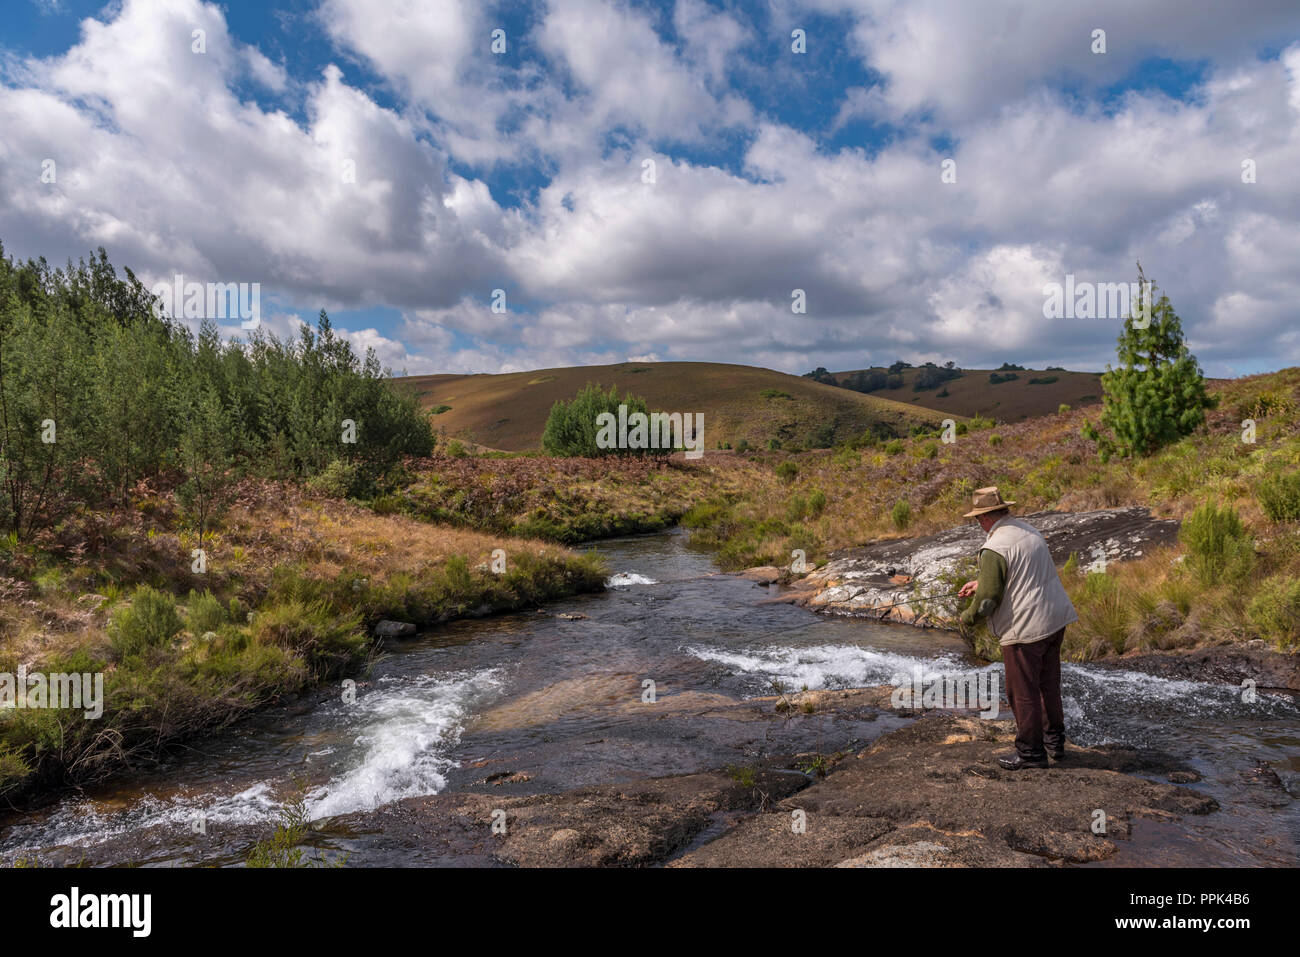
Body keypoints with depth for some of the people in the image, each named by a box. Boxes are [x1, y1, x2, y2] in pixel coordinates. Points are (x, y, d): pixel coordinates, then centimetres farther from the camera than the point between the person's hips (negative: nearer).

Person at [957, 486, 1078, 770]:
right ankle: (1055, 741, 37)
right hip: (1055, 619, 9)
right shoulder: (1030, 530, 8)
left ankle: (1031, 752, 16)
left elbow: (988, 598, -20)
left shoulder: (994, 549, -20)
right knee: (1049, 683, 22)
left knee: (1023, 692, 5)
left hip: (1024, 628, -9)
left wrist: (968, 617, -1)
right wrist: (980, 584, 22)